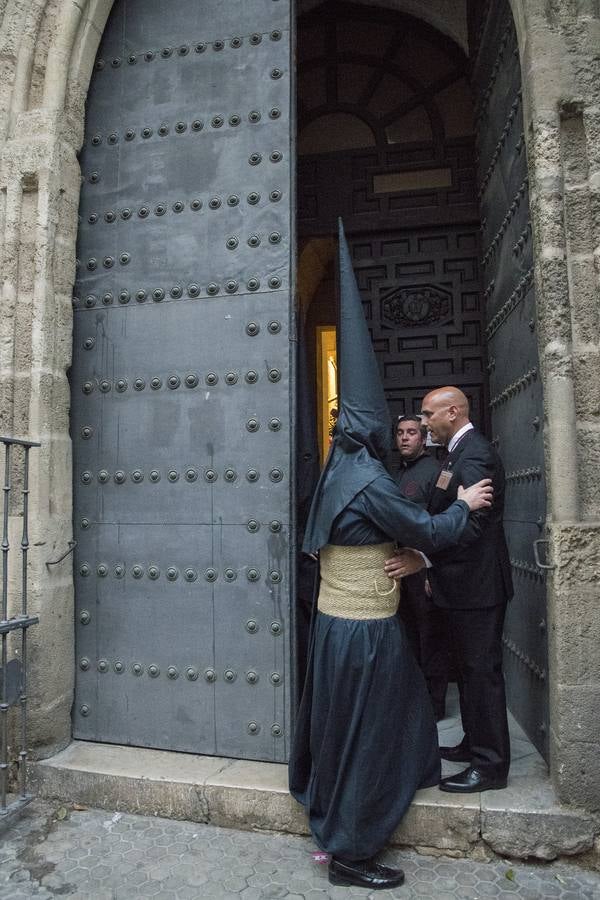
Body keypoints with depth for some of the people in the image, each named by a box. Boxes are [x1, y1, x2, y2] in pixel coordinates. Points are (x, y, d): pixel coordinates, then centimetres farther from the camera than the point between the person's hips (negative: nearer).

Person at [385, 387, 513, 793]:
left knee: (481, 672, 1)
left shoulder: (474, 454, -19)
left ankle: (490, 764, 15)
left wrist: (424, 558, -34)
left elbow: (473, 523, -28)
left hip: (477, 586, -10)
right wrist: (431, 563, 13)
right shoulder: (463, 451, 14)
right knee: (470, 669, 20)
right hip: (466, 582, 10)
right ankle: (475, 745, 35)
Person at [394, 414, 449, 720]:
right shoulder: (397, 473, 13)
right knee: (409, 633, 17)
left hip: (425, 569, -8)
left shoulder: (434, 470, -11)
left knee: (431, 637, 4)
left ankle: (434, 704, 18)